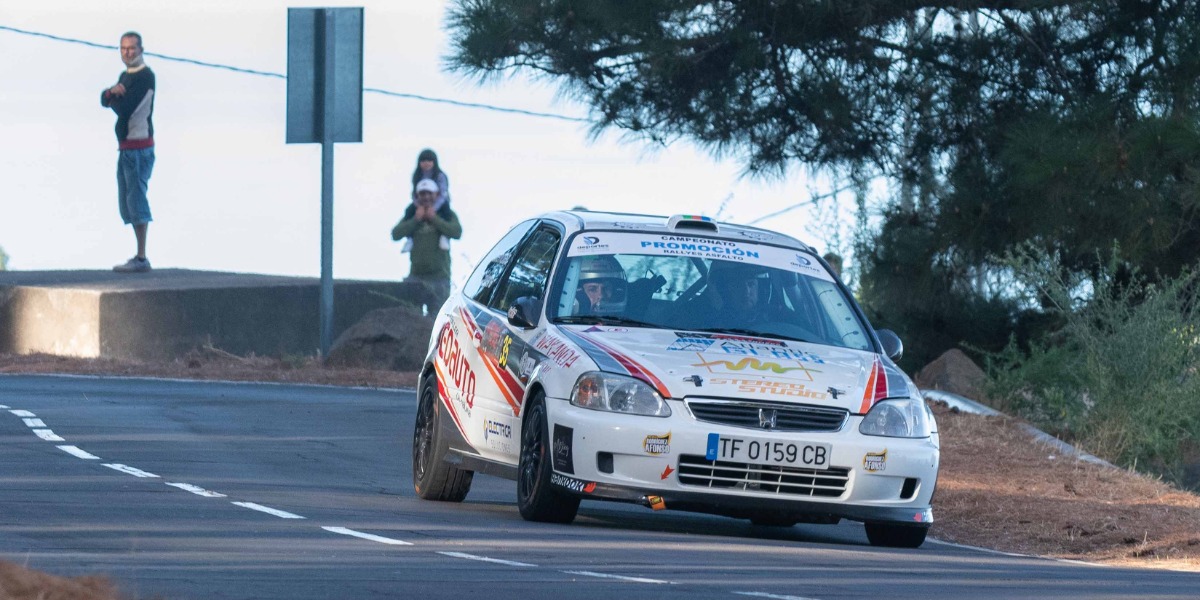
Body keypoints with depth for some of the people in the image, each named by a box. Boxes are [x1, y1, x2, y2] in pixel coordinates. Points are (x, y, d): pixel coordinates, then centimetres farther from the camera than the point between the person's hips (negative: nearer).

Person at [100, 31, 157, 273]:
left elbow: (125, 108, -20)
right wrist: (113, 91, -12)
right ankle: (139, 257, 19)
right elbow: (104, 100, 10)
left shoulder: (145, 77, -12)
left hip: (139, 148, -10)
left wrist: (113, 96, 1)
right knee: (128, 204, 13)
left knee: (136, 199, -13)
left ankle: (141, 258, -16)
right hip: (125, 147, 10)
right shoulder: (126, 76, 18)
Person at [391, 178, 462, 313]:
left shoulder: (447, 214, 6)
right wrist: (416, 219, -9)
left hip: (439, 276, -2)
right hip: (415, 275, 2)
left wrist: (434, 219, -10)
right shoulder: (411, 215, 11)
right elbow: (396, 234, -3)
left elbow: (457, 232, -13)